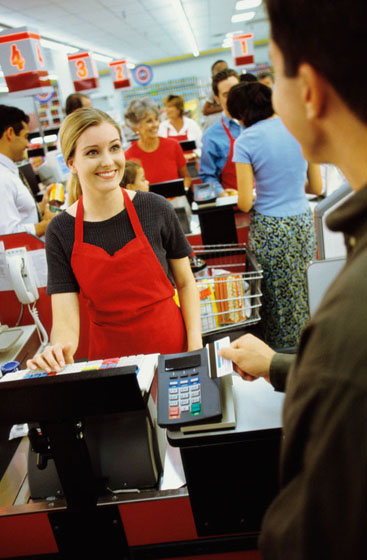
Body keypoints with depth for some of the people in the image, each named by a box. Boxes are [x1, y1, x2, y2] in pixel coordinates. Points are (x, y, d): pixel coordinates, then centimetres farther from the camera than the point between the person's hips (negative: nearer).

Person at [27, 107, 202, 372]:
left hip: (173, 347, 0)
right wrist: (58, 351, -31)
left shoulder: (155, 209, -9)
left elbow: (185, 283, 0)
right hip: (110, 355, 1)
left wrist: (196, 347, -8)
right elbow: (65, 318, -11)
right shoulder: (61, 232, -7)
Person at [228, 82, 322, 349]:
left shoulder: (246, 141, -11)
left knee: (277, 298, 10)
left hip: (269, 230, -4)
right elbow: (317, 187, 7)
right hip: (304, 223, 4)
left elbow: (245, 204, -12)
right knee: (305, 295, 18)